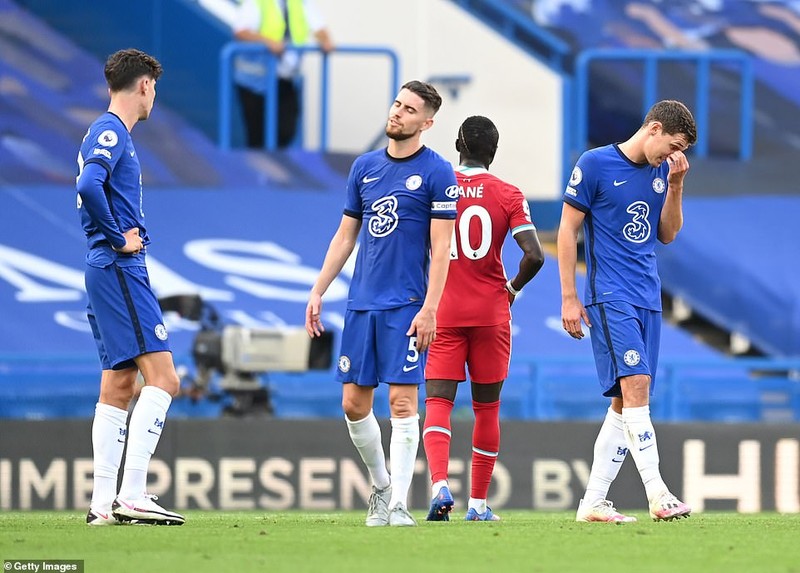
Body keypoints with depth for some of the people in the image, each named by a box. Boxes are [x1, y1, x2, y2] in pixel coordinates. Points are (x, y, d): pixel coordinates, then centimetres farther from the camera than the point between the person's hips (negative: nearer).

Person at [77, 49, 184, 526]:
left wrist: (122, 237, 10)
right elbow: (88, 187, -28)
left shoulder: (110, 133, 18)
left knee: (120, 386, 10)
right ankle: (132, 495, -20)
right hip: (120, 271, -10)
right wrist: (119, 238, -18)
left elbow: (90, 190, 26)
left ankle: (103, 503, 9)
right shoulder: (111, 133, -11)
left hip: (107, 272, 10)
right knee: (163, 379, -14)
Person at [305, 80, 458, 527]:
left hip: (406, 306, -6)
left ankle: (399, 505, -6)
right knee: (354, 403, 6)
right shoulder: (366, 167, 12)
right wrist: (318, 292, 12)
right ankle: (381, 486, 25)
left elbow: (441, 247, -8)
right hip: (362, 303, 6)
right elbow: (346, 235, 18)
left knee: (402, 401, -9)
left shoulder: (437, 173, -4)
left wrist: (429, 309, -15)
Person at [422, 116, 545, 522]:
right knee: (487, 408, 11)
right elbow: (534, 256, -12)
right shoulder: (508, 195, -2)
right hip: (491, 313, 0)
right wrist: (513, 288, 7)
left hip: (443, 313, 0)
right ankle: (478, 503, 12)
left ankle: (439, 485, -27)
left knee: (437, 402, -4)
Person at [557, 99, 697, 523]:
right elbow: (567, 229, -3)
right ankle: (657, 492, -22)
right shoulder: (594, 165, -6)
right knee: (635, 384, -18)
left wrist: (675, 185, 1)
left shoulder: (661, 171, 12)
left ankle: (593, 502, 10)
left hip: (648, 298, 7)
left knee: (625, 402, 5)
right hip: (610, 296, -7)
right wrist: (569, 298, -6)